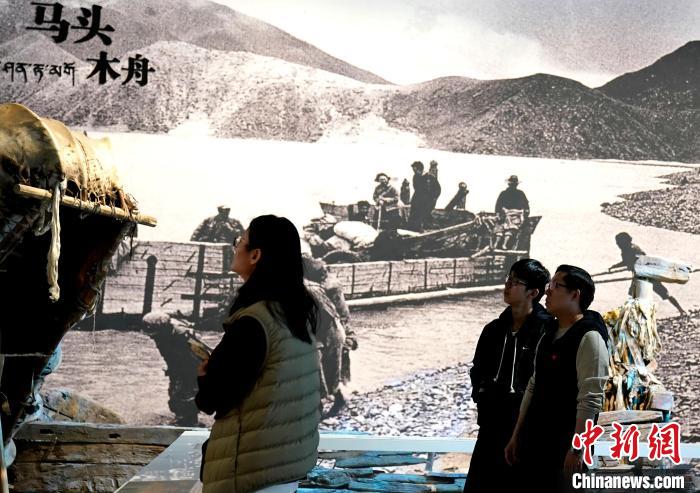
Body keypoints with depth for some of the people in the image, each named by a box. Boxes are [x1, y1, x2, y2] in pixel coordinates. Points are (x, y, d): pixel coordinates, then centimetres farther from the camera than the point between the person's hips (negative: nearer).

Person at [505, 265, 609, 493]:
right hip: (534, 442, 8)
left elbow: (590, 400, -18)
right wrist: (517, 436, 16)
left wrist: (576, 449, -21)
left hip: (564, 445, -8)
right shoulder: (549, 334, 13)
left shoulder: (588, 337, -13)